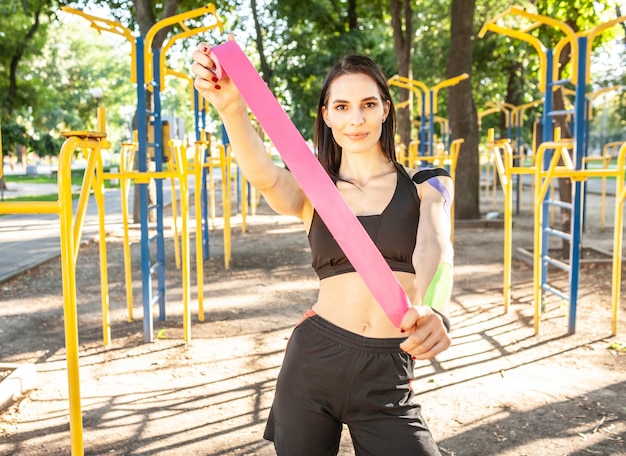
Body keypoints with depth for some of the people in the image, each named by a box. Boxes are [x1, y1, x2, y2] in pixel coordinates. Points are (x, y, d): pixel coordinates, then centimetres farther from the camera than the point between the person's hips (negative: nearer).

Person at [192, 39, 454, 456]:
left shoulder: (425, 187, 3)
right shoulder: (313, 191, 5)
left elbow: (435, 248, -18)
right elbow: (265, 176, -18)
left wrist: (432, 312, -40)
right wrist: (232, 108, -39)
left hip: (388, 375, 0)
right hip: (314, 360, 1)